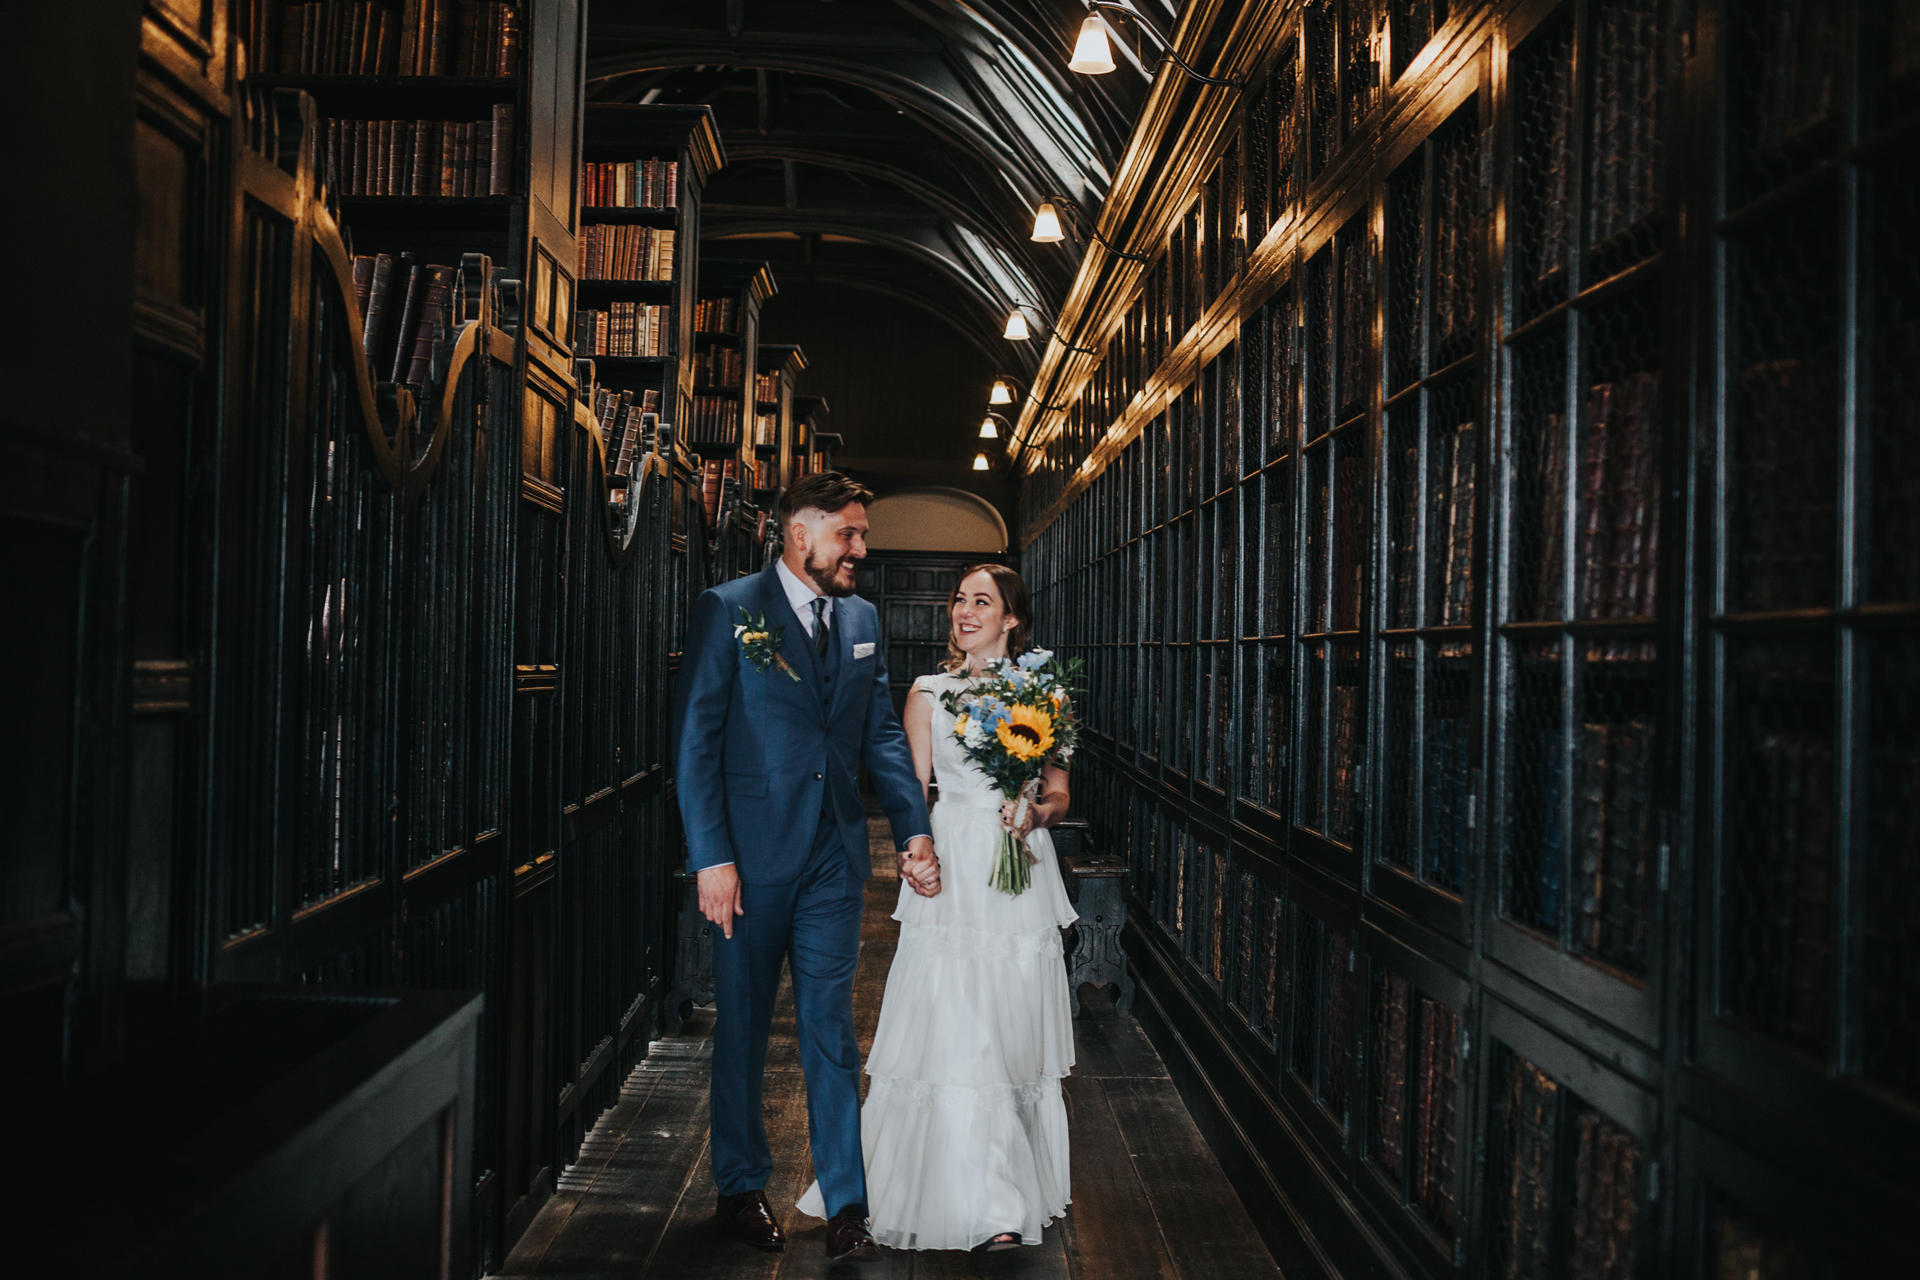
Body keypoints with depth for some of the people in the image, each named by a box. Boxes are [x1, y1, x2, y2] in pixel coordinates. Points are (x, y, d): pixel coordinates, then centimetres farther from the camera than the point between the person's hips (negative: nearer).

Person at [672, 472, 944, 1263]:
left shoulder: (862, 619, 10)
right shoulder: (728, 611, -6)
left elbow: (882, 732, 13)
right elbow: (695, 740, -9)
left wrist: (914, 829, 2)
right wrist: (711, 857, -15)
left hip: (835, 857, 4)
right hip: (752, 854, -3)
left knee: (832, 1030, 6)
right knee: (742, 1027, 11)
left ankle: (845, 1205, 13)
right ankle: (741, 1190, 28)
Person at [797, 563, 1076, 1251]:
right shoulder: (929, 693, 5)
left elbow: (1059, 791, 8)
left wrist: (1036, 815, -12)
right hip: (953, 874, -1)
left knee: (1016, 1031, 8)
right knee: (954, 1034, -9)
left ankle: (1024, 1183, 27)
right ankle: (991, 1211, -6)